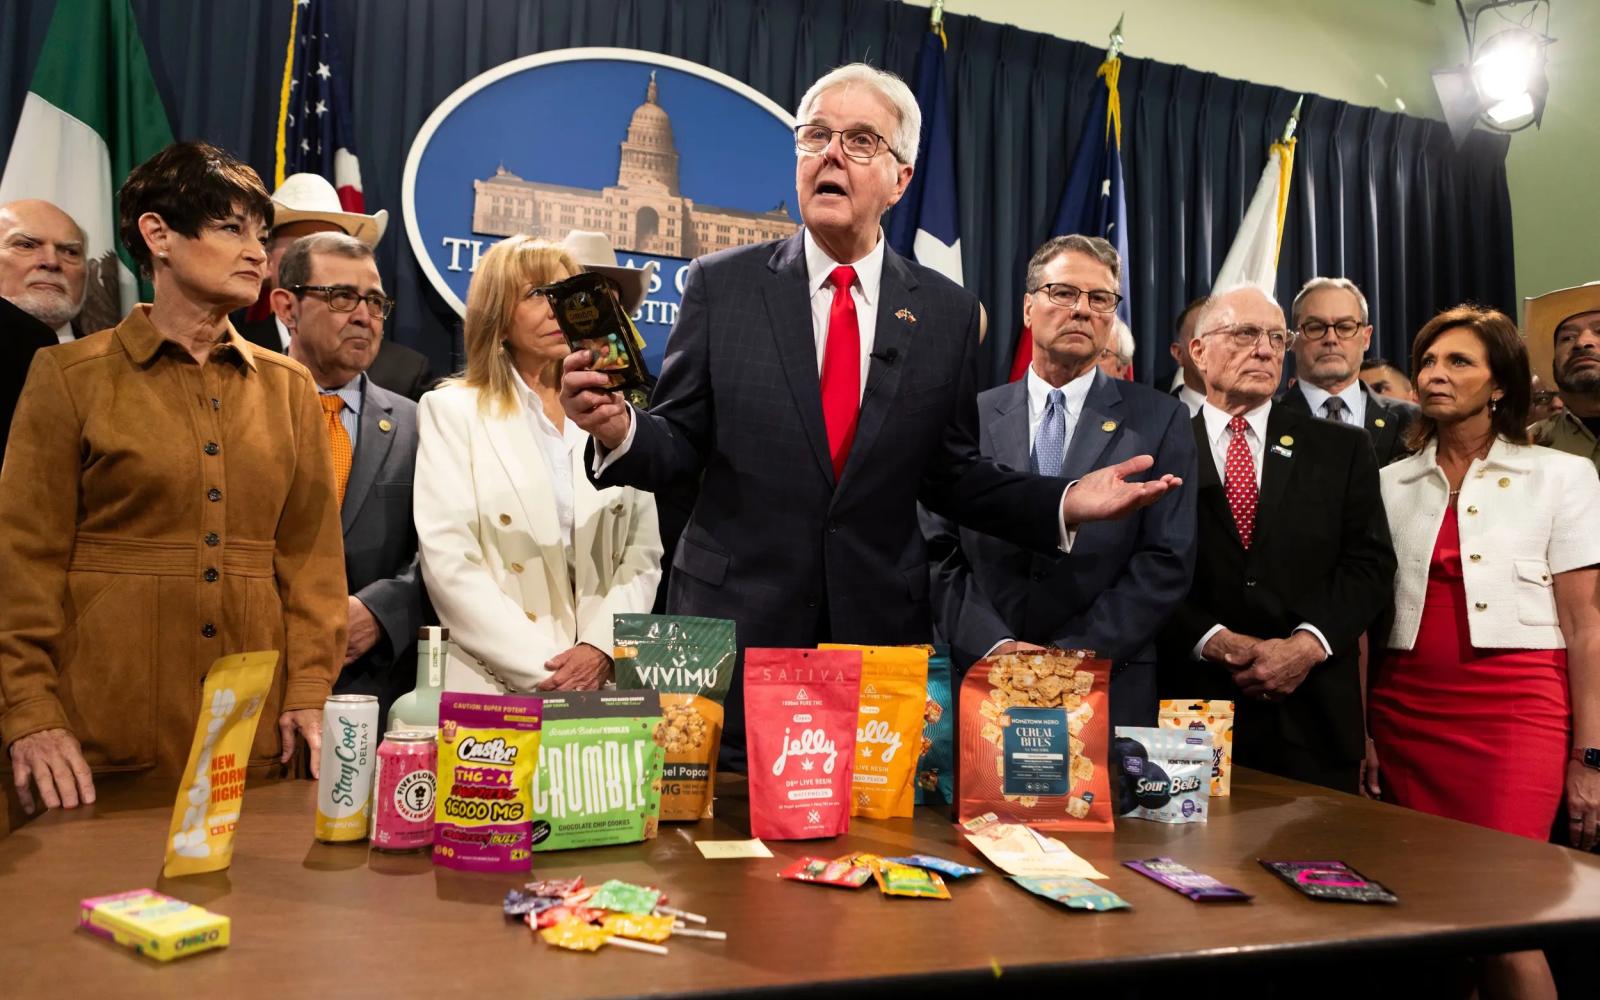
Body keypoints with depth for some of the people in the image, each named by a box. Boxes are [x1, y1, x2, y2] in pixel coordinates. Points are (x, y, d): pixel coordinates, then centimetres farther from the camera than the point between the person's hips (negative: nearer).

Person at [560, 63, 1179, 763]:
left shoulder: (947, 312, 4)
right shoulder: (721, 284, 1)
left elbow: (950, 476, 7)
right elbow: (681, 440, 1)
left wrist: (1064, 505, -4)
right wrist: (619, 430, -19)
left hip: (882, 628, 1)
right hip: (735, 625, -1)